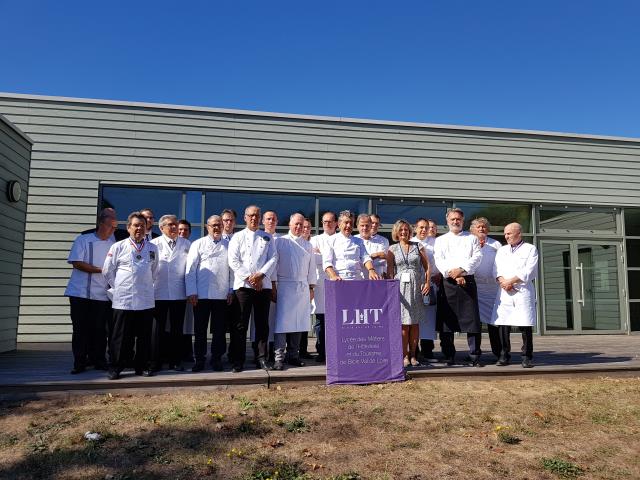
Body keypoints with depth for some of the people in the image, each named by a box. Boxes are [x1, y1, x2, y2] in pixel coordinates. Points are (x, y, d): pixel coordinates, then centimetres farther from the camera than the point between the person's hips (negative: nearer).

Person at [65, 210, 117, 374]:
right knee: (80, 329, 2)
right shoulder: (83, 240, 0)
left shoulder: (113, 242, 9)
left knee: (99, 329, 5)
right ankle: (80, 362, 11)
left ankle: (98, 360, 15)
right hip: (80, 293, -2)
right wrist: (101, 270, -13)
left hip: (102, 295, 3)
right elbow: (77, 263, -10)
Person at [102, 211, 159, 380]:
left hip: (146, 300, 3)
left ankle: (142, 366, 20)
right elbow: (107, 271, 6)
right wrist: (118, 286, 5)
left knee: (144, 336, 8)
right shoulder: (118, 247, 2)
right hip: (123, 299, -2)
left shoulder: (152, 248, 9)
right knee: (121, 336, 3)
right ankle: (115, 367, 15)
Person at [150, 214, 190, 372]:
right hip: (158, 293, -2)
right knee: (157, 328, 4)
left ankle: (175, 361, 19)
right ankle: (155, 362, 14)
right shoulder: (154, 244, 4)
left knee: (177, 329, 9)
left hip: (179, 294, 2)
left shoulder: (186, 244, 9)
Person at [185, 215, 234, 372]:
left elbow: (232, 269, 7)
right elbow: (190, 269, 2)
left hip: (222, 294, 1)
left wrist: (231, 290, 1)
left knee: (219, 329, 6)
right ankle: (199, 359, 17)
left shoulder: (228, 245, 10)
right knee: (200, 329, 6)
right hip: (201, 294, -1)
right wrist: (191, 292, -5)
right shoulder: (198, 244, 7)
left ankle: (216, 359, 17)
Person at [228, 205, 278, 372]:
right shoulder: (238, 237, 8)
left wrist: (260, 275, -10)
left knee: (262, 324, 5)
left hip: (263, 285, 2)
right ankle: (238, 361, 6)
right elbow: (233, 261, -1)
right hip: (243, 285, -2)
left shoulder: (267, 238, 14)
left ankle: (262, 358, 14)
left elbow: (273, 258, 4)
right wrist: (249, 277, -10)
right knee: (241, 324, -1)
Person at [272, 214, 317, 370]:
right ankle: (279, 358, -8)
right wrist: (273, 286, -5)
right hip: (284, 287, -4)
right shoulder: (280, 242, 5)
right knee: (282, 322, -9)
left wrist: (311, 288, 12)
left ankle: (293, 355, 13)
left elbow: (311, 267, 18)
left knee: (298, 322, 5)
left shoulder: (307, 245, 17)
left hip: (303, 288, 4)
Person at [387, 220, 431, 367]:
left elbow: (427, 265, 8)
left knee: (415, 322, 2)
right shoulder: (392, 249, 9)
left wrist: (427, 282, -3)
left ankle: (413, 355, 9)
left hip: (416, 286, 1)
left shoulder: (418, 246, 11)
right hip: (400, 286, -1)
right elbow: (389, 270, 4)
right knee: (404, 322, -4)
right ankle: (404, 355, 2)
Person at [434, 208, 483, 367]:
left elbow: (477, 257, 2)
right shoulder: (440, 240, 15)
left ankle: (474, 356, 4)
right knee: (446, 320, -1)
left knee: (472, 320, -4)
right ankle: (449, 357, 8)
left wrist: (461, 269, -12)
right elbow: (439, 260, 2)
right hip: (448, 283, 0)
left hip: (468, 281, 0)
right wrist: (454, 275, -11)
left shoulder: (472, 238, 16)